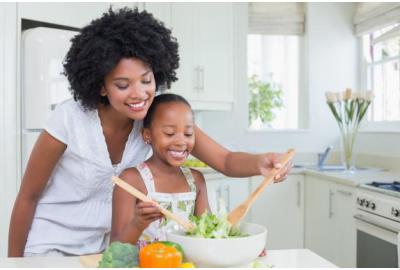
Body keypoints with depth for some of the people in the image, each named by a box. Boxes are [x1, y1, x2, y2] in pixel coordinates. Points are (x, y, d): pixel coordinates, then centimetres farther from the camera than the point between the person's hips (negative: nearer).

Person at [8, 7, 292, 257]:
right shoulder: (69, 120, -27)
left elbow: (226, 160, -22)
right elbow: (28, 197, -14)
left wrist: (261, 162, -44)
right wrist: (13, 262, -6)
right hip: (52, 245, -3)